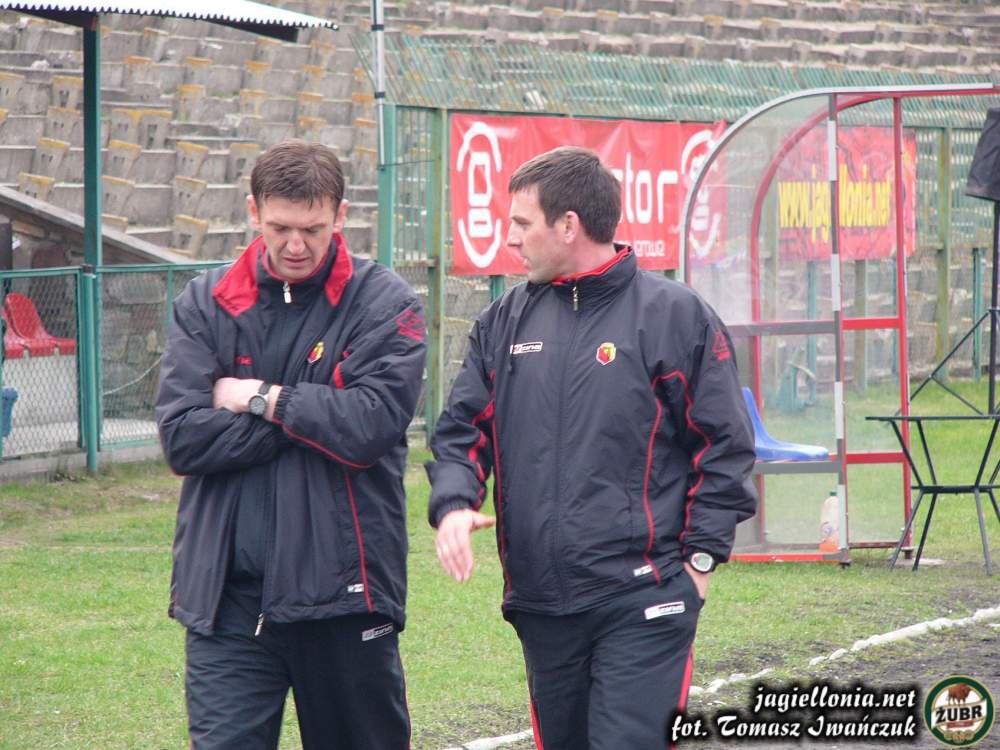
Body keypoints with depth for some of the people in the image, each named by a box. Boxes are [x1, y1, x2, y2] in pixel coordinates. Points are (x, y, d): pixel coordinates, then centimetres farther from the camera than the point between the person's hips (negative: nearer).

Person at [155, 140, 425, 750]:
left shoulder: (385, 304, 0)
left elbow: (371, 425, -16)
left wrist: (259, 399, -7)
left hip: (344, 591, -1)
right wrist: (307, 415, -10)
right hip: (228, 597, 1)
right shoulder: (207, 305, 7)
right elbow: (182, 436, -5)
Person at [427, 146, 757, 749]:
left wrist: (701, 555, -6)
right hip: (540, 603, 6)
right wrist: (453, 506, -7)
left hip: (642, 607, -6)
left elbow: (725, 445, -1)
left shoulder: (674, 315, -3)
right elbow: (463, 430, 13)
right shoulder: (505, 321, 12)